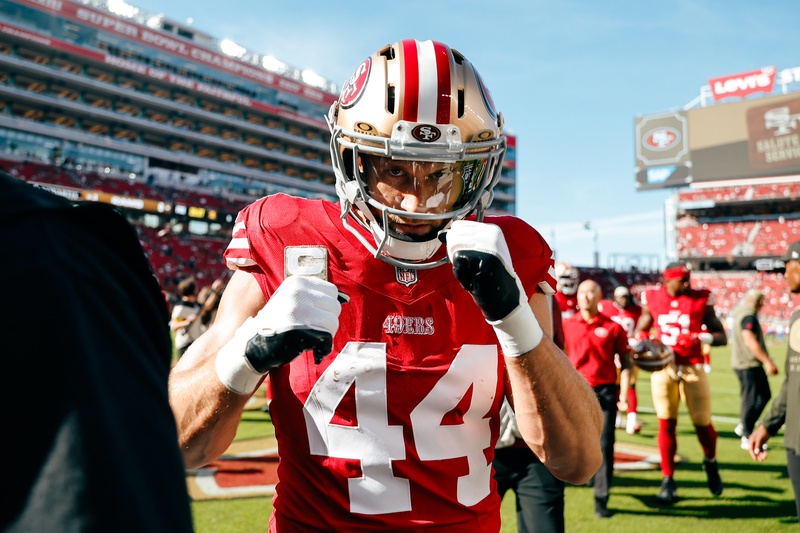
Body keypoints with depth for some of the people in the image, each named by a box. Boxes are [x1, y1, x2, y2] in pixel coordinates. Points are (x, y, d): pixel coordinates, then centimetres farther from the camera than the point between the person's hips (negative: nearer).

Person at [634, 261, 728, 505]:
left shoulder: (701, 299, -2)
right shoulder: (653, 299, 2)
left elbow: (722, 337, -1)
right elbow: (640, 330, 15)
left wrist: (701, 338, -21)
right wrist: (641, 339, -7)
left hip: (692, 368, 0)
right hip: (663, 368, 1)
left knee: (702, 422, 3)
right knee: (666, 423, 1)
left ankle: (710, 462, 36)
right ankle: (668, 480, 13)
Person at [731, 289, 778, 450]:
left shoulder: (742, 312, 14)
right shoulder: (748, 316, -17)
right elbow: (750, 341, -27)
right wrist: (768, 361, -26)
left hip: (750, 364, 10)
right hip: (748, 365, -10)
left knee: (765, 395, 18)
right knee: (751, 400, -3)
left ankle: (745, 426, 24)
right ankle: (747, 438, 5)